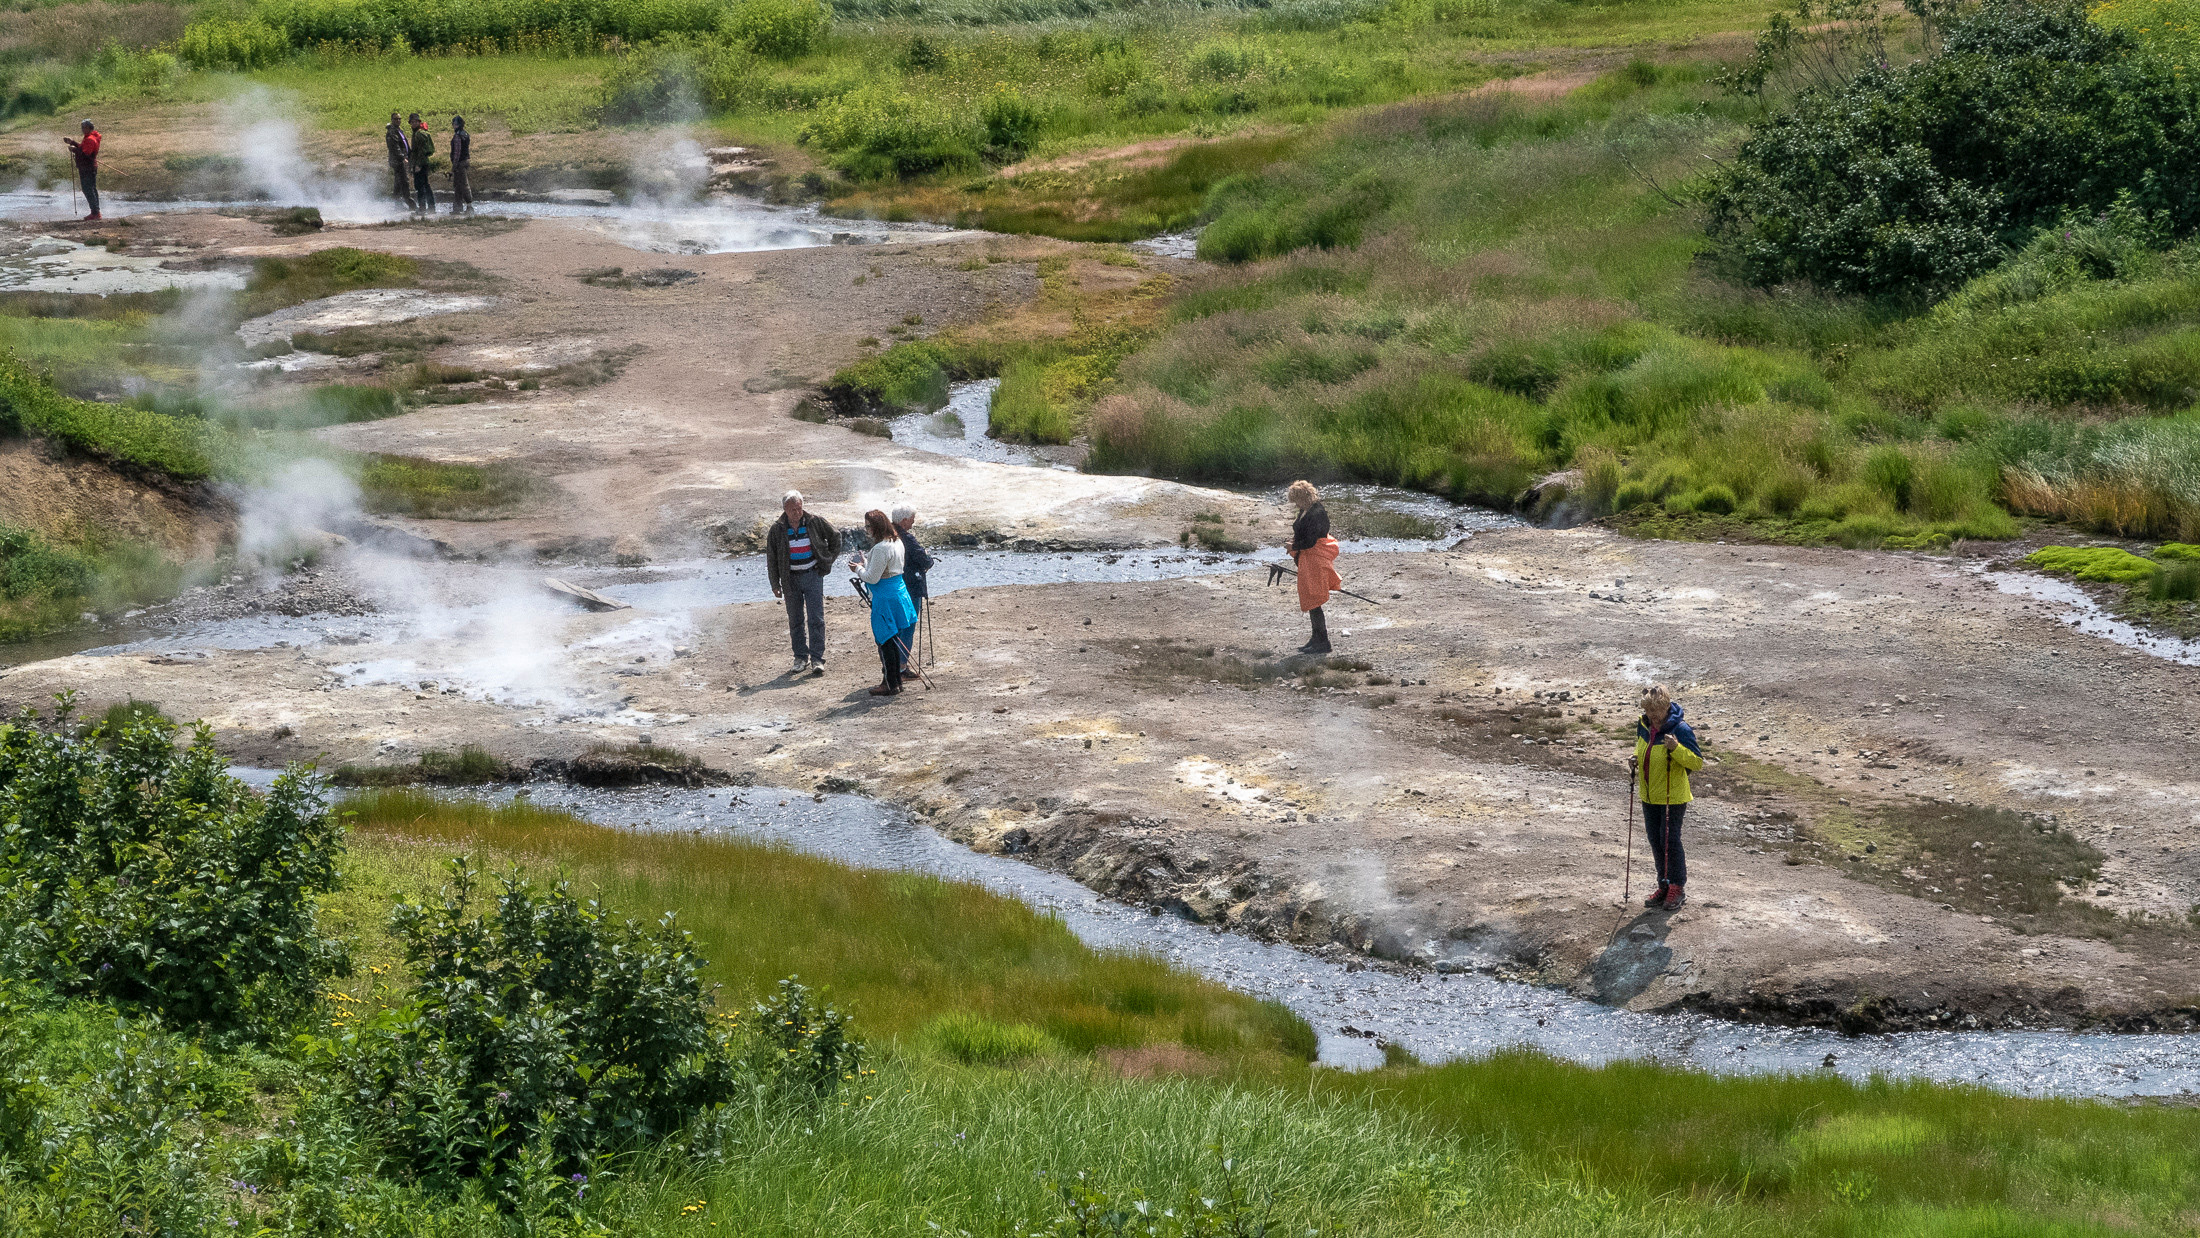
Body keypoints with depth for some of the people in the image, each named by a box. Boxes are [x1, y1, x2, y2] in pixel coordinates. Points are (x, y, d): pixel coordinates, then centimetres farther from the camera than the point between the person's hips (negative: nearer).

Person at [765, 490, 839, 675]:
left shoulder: (815, 521, -4)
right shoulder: (777, 529, -3)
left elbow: (834, 536, 12)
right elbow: (771, 558, 4)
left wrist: (829, 559, 6)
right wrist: (775, 584, 2)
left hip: (813, 576, -1)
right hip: (791, 579, 1)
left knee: (816, 619, -7)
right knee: (795, 620, 6)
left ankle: (817, 658, -5)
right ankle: (801, 658, 16)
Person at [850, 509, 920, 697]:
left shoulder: (880, 549, -21)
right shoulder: (896, 542, 8)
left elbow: (872, 578, -19)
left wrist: (859, 569, 1)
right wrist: (865, 564, 16)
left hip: (885, 598, -9)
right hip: (899, 591, 9)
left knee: (885, 641, 0)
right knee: (893, 640, 16)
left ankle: (890, 684, 4)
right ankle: (896, 680, 22)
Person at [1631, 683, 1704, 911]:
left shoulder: (1681, 730, -21)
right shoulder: (1644, 725, -1)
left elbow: (1698, 762, -18)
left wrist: (1676, 748, -33)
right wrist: (1636, 759, 0)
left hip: (1673, 796, -7)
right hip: (1649, 794, 7)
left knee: (1670, 840, -3)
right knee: (1655, 840, 13)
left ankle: (1678, 888, 12)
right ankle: (1664, 886, 27)